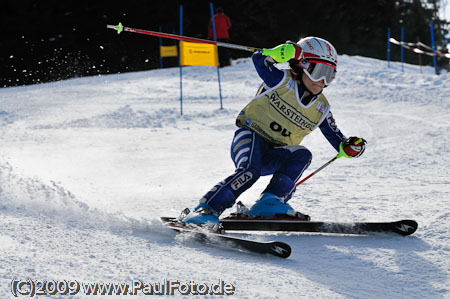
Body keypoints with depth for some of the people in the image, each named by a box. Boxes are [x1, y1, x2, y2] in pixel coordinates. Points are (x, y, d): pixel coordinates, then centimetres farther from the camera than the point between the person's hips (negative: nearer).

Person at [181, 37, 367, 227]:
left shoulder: (321, 109, 6)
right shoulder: (284, 81, -7)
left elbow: (336, 138, 10)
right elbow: (259, 60, -21)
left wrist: (349, 148, -13)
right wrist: (290, 51, -37)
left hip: (273, 158, 5)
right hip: (250, 138, -5)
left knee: (302, 155, -23)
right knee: (250, 172, -32)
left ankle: (271, 201, -30)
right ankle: (207, 209, -31)